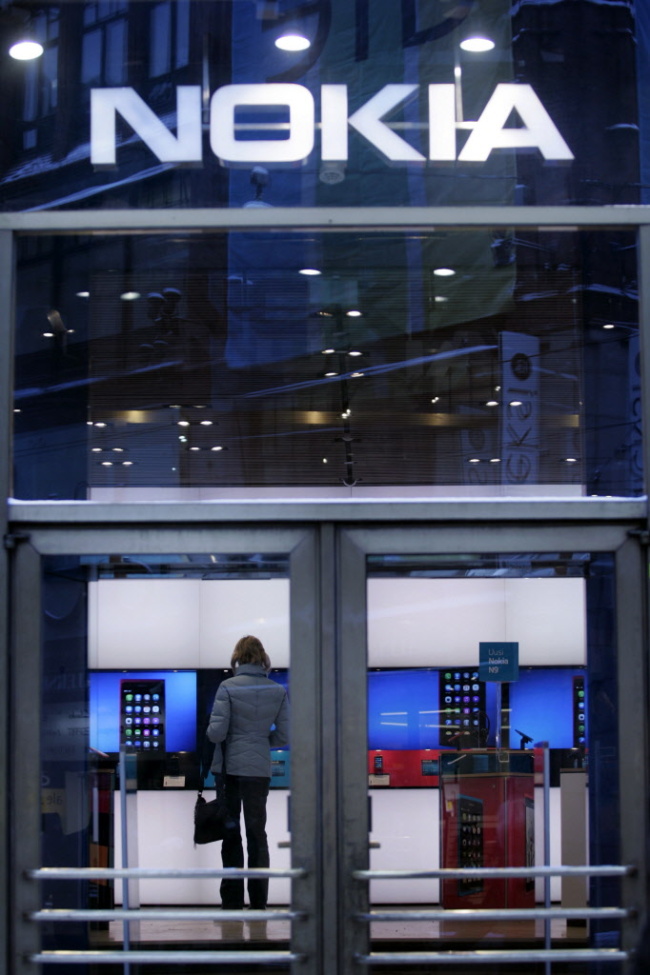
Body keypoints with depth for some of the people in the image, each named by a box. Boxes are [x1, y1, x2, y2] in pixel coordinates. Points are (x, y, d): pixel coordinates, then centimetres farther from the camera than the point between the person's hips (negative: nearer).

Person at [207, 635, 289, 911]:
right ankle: (258, 902, 9)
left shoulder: (228, 687, -9)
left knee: (231, 834, 7)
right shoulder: (278, 691, 0)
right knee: (257, 833, 10)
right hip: (260, 769, 2)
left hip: (229, 767, -2)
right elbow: (284, 737, 0)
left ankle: (233, 903, 8)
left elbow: (216, 732, -13)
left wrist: (210, 731, 9)